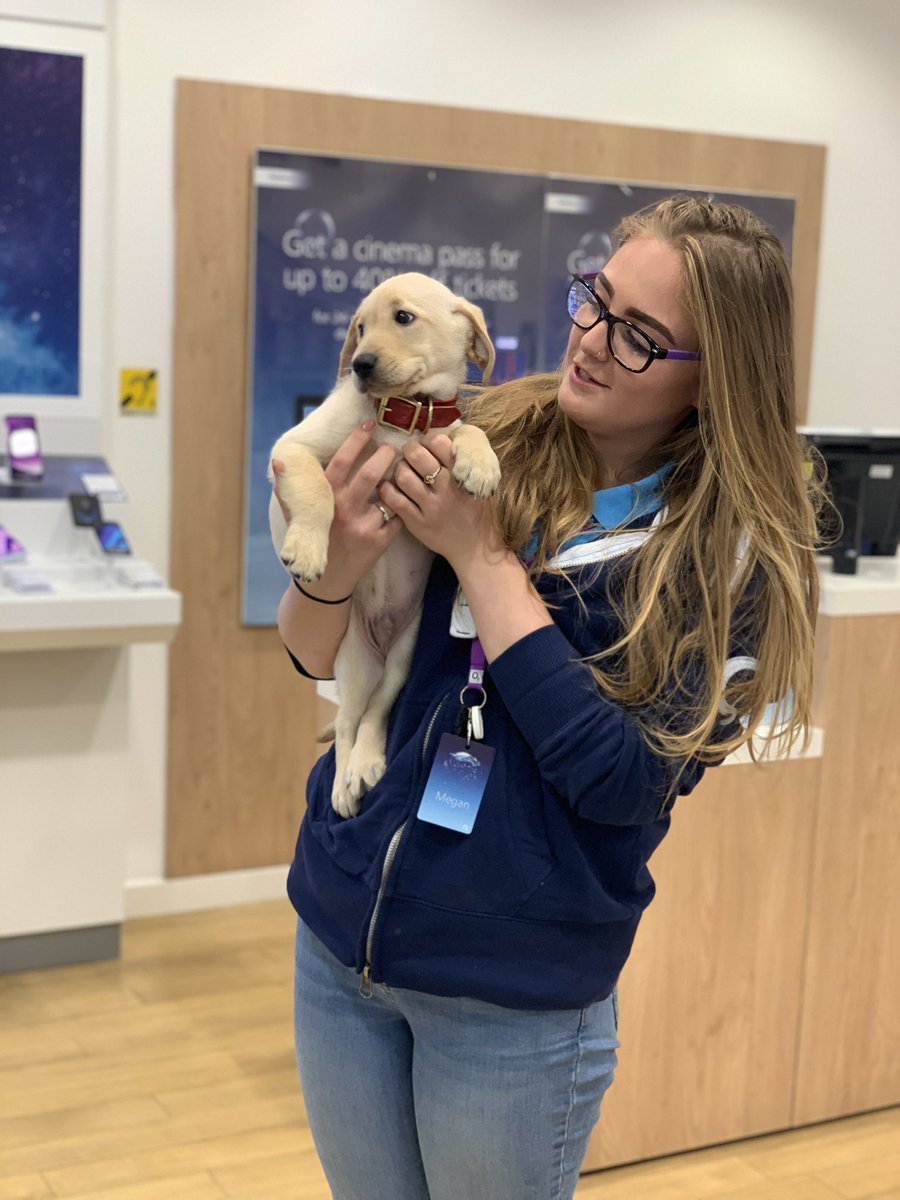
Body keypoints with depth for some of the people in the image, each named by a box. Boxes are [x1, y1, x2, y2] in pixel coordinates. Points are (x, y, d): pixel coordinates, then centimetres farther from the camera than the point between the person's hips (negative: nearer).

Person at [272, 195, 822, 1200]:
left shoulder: (732, 551, -11)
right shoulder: (479, 441, -4)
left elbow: (625, 781, -20)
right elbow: (315, 658, 0)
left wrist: (479, 554, -20)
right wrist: (343, 559, -23)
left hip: (516, 996, -3)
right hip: (339, 928, 4)